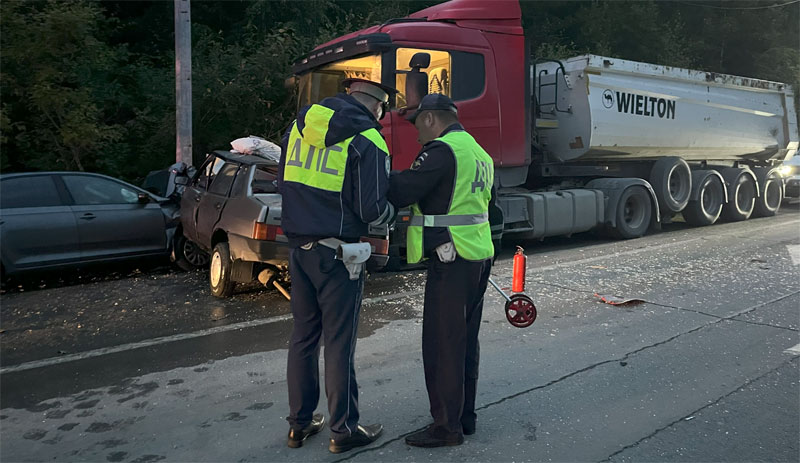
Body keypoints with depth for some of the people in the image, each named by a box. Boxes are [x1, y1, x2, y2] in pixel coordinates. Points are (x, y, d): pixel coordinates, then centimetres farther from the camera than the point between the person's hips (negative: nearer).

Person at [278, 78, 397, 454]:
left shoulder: (300, 123, 8)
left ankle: (299, 423, 27)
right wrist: (393, 211, 6)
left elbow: (283, 181, 15)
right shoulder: (367, 141, -12)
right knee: (339, 341, 4)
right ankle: (344, 429, 18)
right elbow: (371, 210, -15)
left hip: (298, 246, 6)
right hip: (336, 252, -6)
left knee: (303, 335, 16)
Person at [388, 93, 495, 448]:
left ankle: (447, 426, 8)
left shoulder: (441, 150, -14)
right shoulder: (479, 153, 17)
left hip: (451, 261, -10)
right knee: (466, 341, 16)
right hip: (479, 256, 10)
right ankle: (465, 416, 27)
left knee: (442, 344, -1)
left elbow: (400, 193, -19)